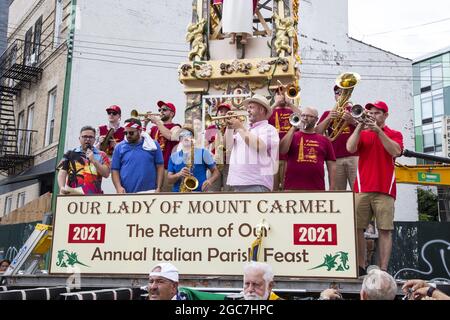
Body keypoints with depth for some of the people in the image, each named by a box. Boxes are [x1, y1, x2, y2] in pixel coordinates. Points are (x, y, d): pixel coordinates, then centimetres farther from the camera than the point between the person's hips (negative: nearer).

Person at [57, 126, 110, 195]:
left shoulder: (101, 155, 13)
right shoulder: (70, 154, 15)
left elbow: (106, 174, 2)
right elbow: (62, 173, 7)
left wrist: (93, 160, -6)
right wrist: (62, 188, -10)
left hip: (94, 195, 0)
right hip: (73, 194, 0)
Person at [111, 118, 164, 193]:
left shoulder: (153, 145, 2)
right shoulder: (119, 147, 5)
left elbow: (160, 167, 4)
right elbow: (115, 170, 6)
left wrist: (158, 188, -4)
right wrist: (119, 187, -10)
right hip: (127, 194, 1)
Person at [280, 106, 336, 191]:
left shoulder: (324, 140, 10)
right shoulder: (292, 136, 9)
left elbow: (331, 165, 9)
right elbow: (282, 151, -9)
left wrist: (331, 188, 3)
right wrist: (293, 128, -7)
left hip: (317, 189, 1)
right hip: (293, 188, -1)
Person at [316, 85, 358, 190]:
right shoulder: (328, 113, 20)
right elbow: (317, 132, 6)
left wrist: (353, 121, -17)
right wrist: (328, 118, -9)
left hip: (354, 156, -1)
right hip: (335, 158, 2)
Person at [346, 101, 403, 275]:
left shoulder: (394, 134, 12)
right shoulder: (362, 134, 16)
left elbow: (395, 151, -8)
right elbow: (350, 148, -2)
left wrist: (378, 131, -12)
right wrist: (359, 127, -10)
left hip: (384, 190, -2)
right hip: (362, 189, 2)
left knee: (385, 230, -4)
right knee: (357, 228, -3)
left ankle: (383, 270, -2)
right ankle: (360, 267, 5)